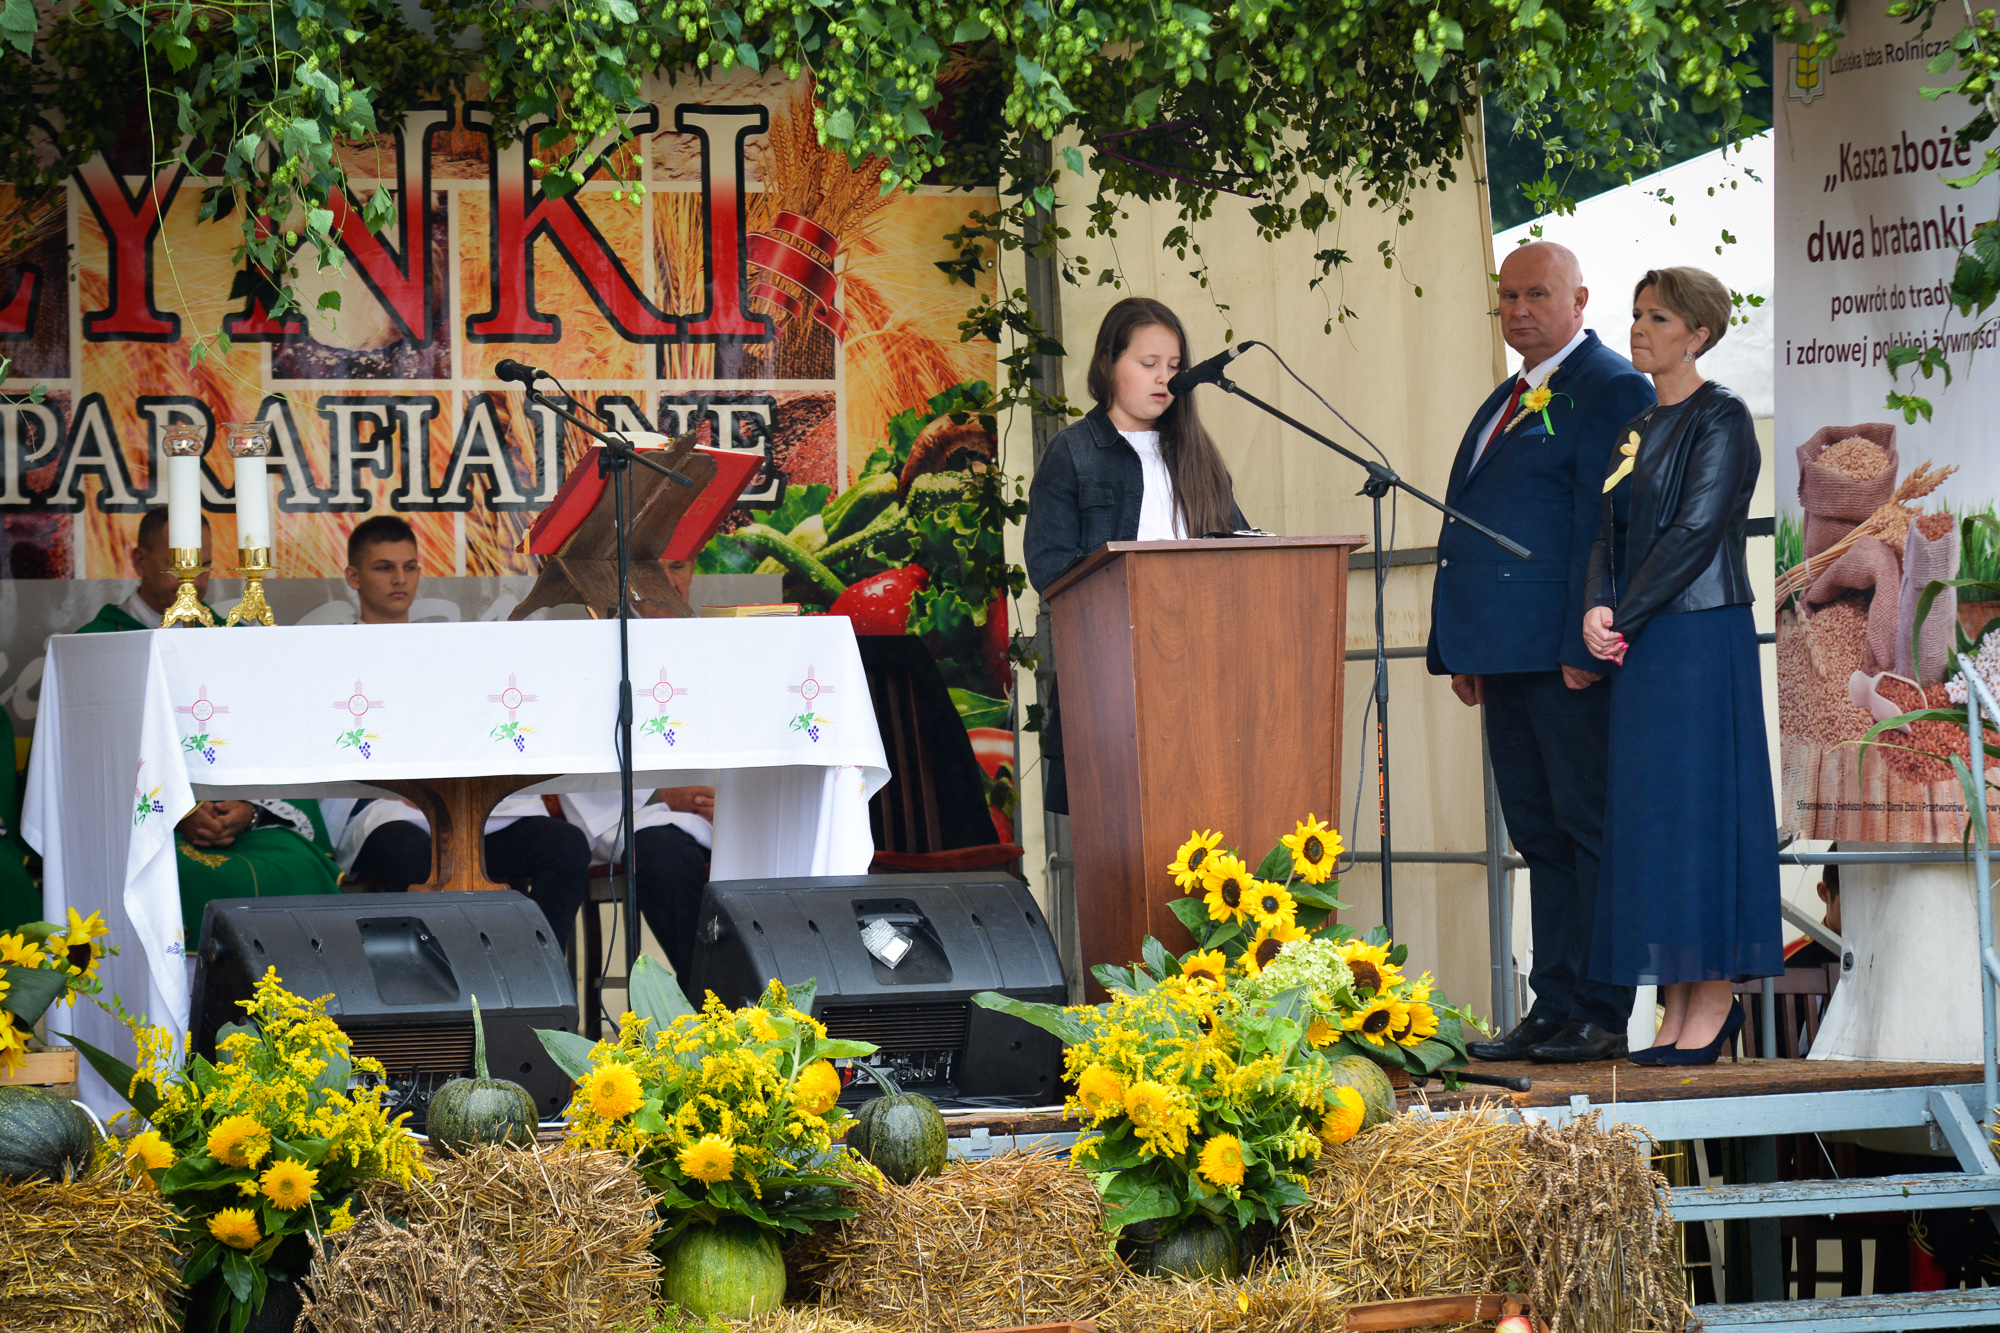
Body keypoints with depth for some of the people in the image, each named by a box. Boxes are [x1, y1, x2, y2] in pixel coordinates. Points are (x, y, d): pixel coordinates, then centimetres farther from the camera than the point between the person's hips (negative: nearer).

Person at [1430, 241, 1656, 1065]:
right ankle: (1556, 1008, 12)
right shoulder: (1506, 402, 23)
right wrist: (1462, 652, 17)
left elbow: (1604, 525, -14)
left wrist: (1584, 645, -20)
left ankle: (1601, 1017, -3)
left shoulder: (1609, 388, -6)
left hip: (1569, 656, -9)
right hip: (1507, 656, 9)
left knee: (1588, 831, -5)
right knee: (1540, 837, 9)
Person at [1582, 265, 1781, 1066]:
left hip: (1700, 639, -8)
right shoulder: (1637, 427, 16)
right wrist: (1599, 610, -7)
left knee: (1696, 805, -7)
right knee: (1647, 815, 6)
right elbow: (1612, 531, 11)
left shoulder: (1721, 420, -8)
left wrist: (1625, 616, -13)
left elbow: (1697, 531, -15)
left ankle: (1714, 1000, -2)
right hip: (1641, 645, 8)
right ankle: (1677, 1004, 9)